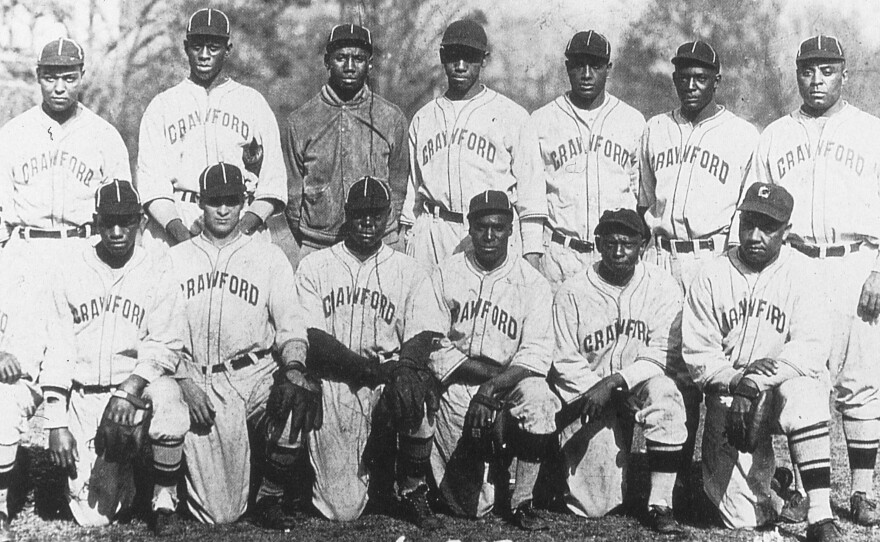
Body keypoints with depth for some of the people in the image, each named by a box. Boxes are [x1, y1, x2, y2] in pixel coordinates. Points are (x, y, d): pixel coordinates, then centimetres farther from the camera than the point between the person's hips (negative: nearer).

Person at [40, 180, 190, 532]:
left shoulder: (158, 274, 2)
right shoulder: (68, 272, 5)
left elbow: (165, 347, -5)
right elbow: (56, 350, 3)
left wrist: (130, 389, -23)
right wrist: (56, 424, -4)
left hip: (140, 386, -1)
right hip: (83, 396, 1)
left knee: (168, 405, -38)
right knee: (93, 516, -9)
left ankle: (165, 496, -11)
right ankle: (119, 475, 27)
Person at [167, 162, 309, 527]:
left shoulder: (269, 257, 14)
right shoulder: (175, 259, 15)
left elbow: (290, 324, 5)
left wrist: (293, 366, -15)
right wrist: (185, 381, -8)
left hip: (256, 374, 1)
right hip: (197, 381, -1)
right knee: (219, 514, -12)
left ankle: (270, 497, -9)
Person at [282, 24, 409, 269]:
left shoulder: (392, 118, 6)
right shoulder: (300, 121, 5)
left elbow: (399, 187, 9)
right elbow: (292, 192, 10)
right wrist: (306, 243, 7)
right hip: (315, 248, 0)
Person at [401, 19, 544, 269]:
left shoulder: (511, 115, 5)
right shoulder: (423, 119, 17)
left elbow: (530, 186, 1)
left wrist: (532, 252, -6)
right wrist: (410, 240, 14)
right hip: (433, 235, 3)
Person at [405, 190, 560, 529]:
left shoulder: (532, 283, 3)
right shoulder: (446, 275, 5)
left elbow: (536, 354, -7)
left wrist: (493, 387, -25)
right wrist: (493, 372, -14)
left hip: (508, 386, 0)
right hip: (457, 388, 0)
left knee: (537, 396, -36)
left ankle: (522, 502, -17)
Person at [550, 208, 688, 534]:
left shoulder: (663, 288, -2)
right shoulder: (572, 293, -1)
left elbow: (662, 358, -10)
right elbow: (565, 363, -1)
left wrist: (616, 381, -23)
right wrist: (595, 390, -17)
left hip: (640, 385, 0)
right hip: (588, 396, 0)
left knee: (663, 391, -37)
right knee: (594, 505, -8)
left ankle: (660, 504, -27)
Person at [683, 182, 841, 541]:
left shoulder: (800, 273, -4)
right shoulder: (712, 277, -1)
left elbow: (813, 347, -14)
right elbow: (697, 355, -3)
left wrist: (757, 382, -27)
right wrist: (736, 379, -23)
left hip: (785, 382, 0)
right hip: (728, 393, 1)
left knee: (802, 391, -38)